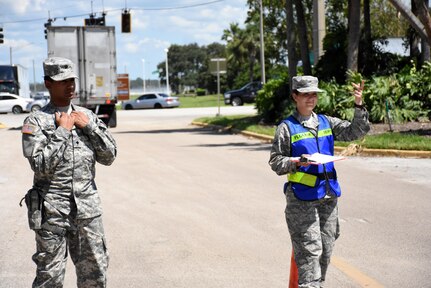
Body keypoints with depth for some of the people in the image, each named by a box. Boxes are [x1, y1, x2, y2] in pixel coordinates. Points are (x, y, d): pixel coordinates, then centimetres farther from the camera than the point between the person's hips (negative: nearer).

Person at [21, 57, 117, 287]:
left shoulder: (87, 116, 10)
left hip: (87, 207, 5)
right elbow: (41, 165, -15)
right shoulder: (36, 121, -5)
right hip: (52, 210, -4)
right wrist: (62, 131, -13)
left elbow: (109, 156, 7)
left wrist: (89, 127, -3)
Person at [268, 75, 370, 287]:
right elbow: (275, 161, -3)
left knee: (326, 248, 11)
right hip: (302, 197, -6)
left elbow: (355, 132, 5)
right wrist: (297, 162, -20)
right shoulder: (287, 127, -2)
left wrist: (359, 105, -7)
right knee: (309, 249, -10)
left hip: (328, 196, 6)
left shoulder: (326, 122, 12)